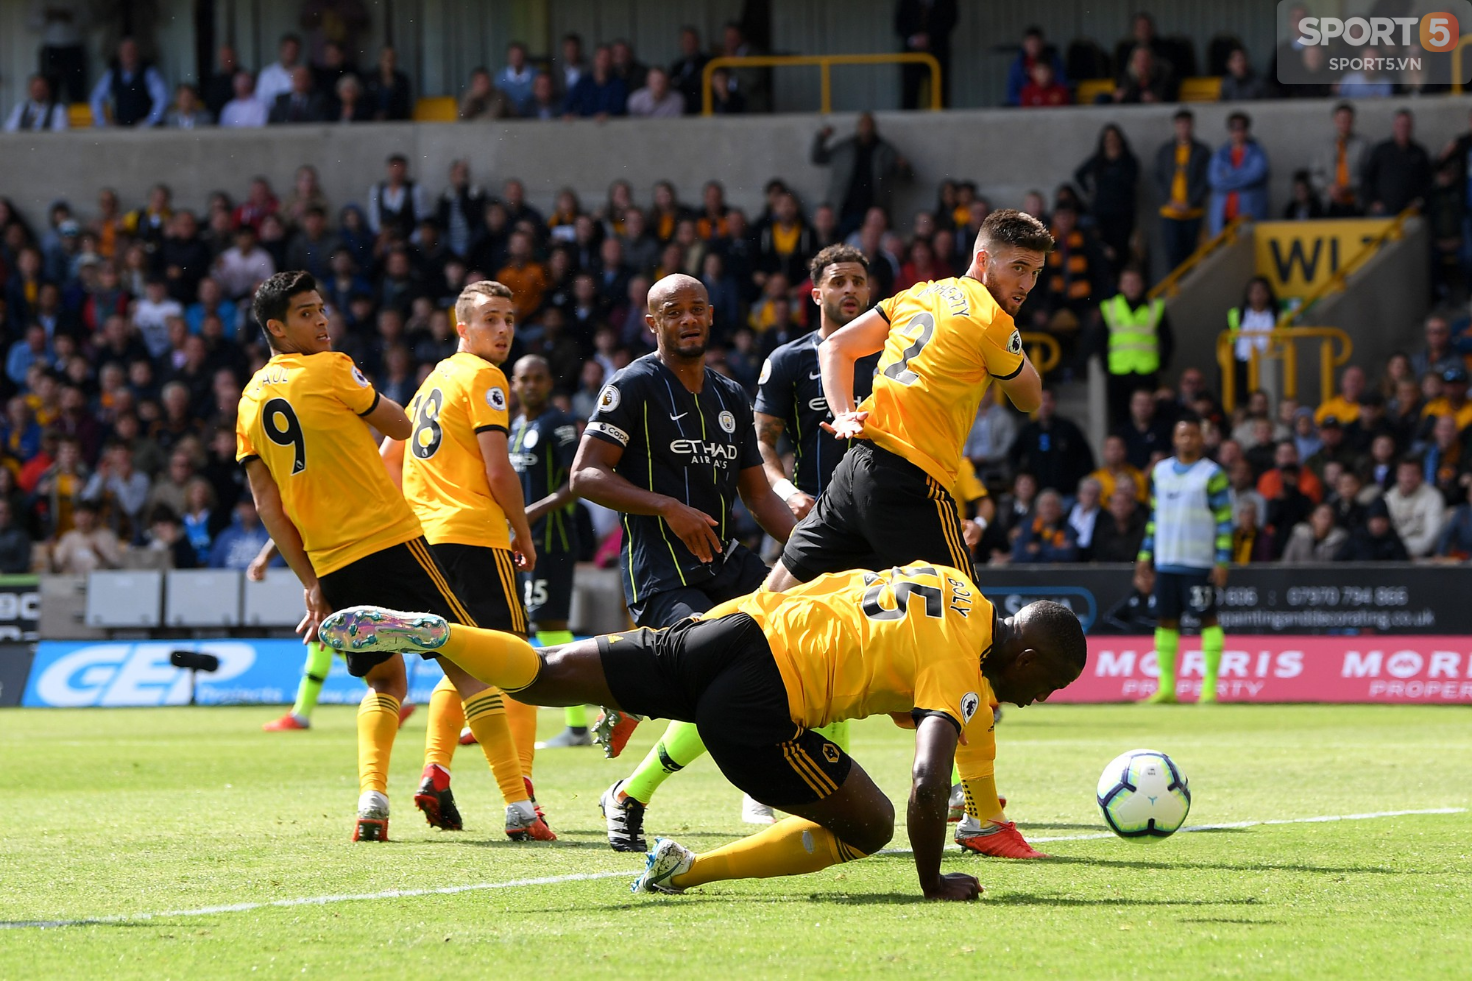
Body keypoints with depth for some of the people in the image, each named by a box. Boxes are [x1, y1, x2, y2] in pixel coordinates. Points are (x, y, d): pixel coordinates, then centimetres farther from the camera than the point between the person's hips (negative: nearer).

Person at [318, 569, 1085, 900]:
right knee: (869, 829, 5)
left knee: (545, 674, 11)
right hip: (758, 706, -8)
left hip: (733, 624, 8)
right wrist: (932, 882, -5)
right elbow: (929, 785, -18)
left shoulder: (951, 583, 19)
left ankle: (429, 633, -9)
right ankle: (688, 872, -1)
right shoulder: (963, 676, -5)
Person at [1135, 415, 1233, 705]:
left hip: (1198, 562, -5)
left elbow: (1224, 520, -5)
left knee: (1207, 618, -5)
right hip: (1165, 561, 5)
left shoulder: (1211, 475, -3)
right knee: (1166, 620, 5)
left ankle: (1210, 686, -4)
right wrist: (1145, 557, 14)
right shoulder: (1161, 472, 13)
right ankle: (1166, 688, 9)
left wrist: (1222, 562, -12)